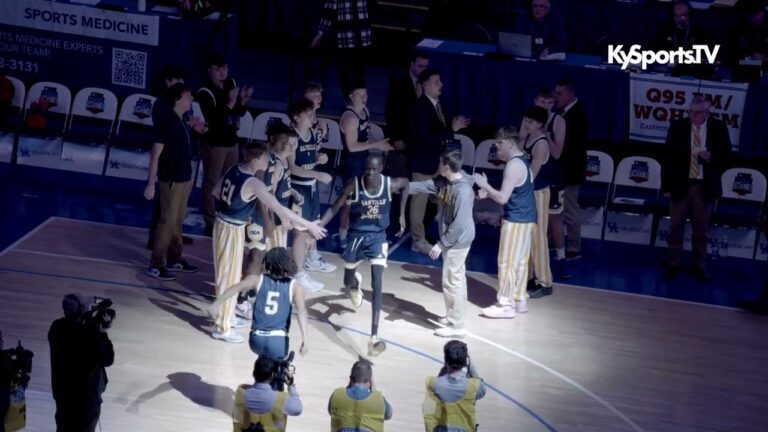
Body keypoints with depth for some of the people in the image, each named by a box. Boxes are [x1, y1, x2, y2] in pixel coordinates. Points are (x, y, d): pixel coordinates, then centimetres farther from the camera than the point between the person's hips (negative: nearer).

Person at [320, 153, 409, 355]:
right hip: (357, 236, 1)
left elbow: (406, 184, 9)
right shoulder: (354, 184, -20)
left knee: (377, 285, -14)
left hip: (378, 237, -1)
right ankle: (356, 284, 59)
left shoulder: (391, 184, -16)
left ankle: (374, 337, -16)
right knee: (348, 282, 16)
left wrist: (402, 215, 10)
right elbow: (335, 208, -12)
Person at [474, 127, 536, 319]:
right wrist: (488, 193, 9)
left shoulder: (514, 165, -19)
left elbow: (503, 198, -21)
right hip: (526, 219, 10)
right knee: (520, 262, 15)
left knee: (507, 262, -3)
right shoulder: (522, 162, 13)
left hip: (516, 220, -10)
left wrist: (485, 184, -10)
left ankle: (506, 304, 1)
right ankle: (519, 300, 21)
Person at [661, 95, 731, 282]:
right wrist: (666, 185, -7)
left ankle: (699, 266, 22)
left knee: (701, 229, 11)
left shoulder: (718, 128, -4)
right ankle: (673, 264, 19)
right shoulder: (677, 126, -5)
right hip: (680, 184, 0)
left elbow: (726, 154, 2)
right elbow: (668, 157, -3)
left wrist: (711, 157, -20)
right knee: (675, 226, 7)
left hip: (705, 186, 0)